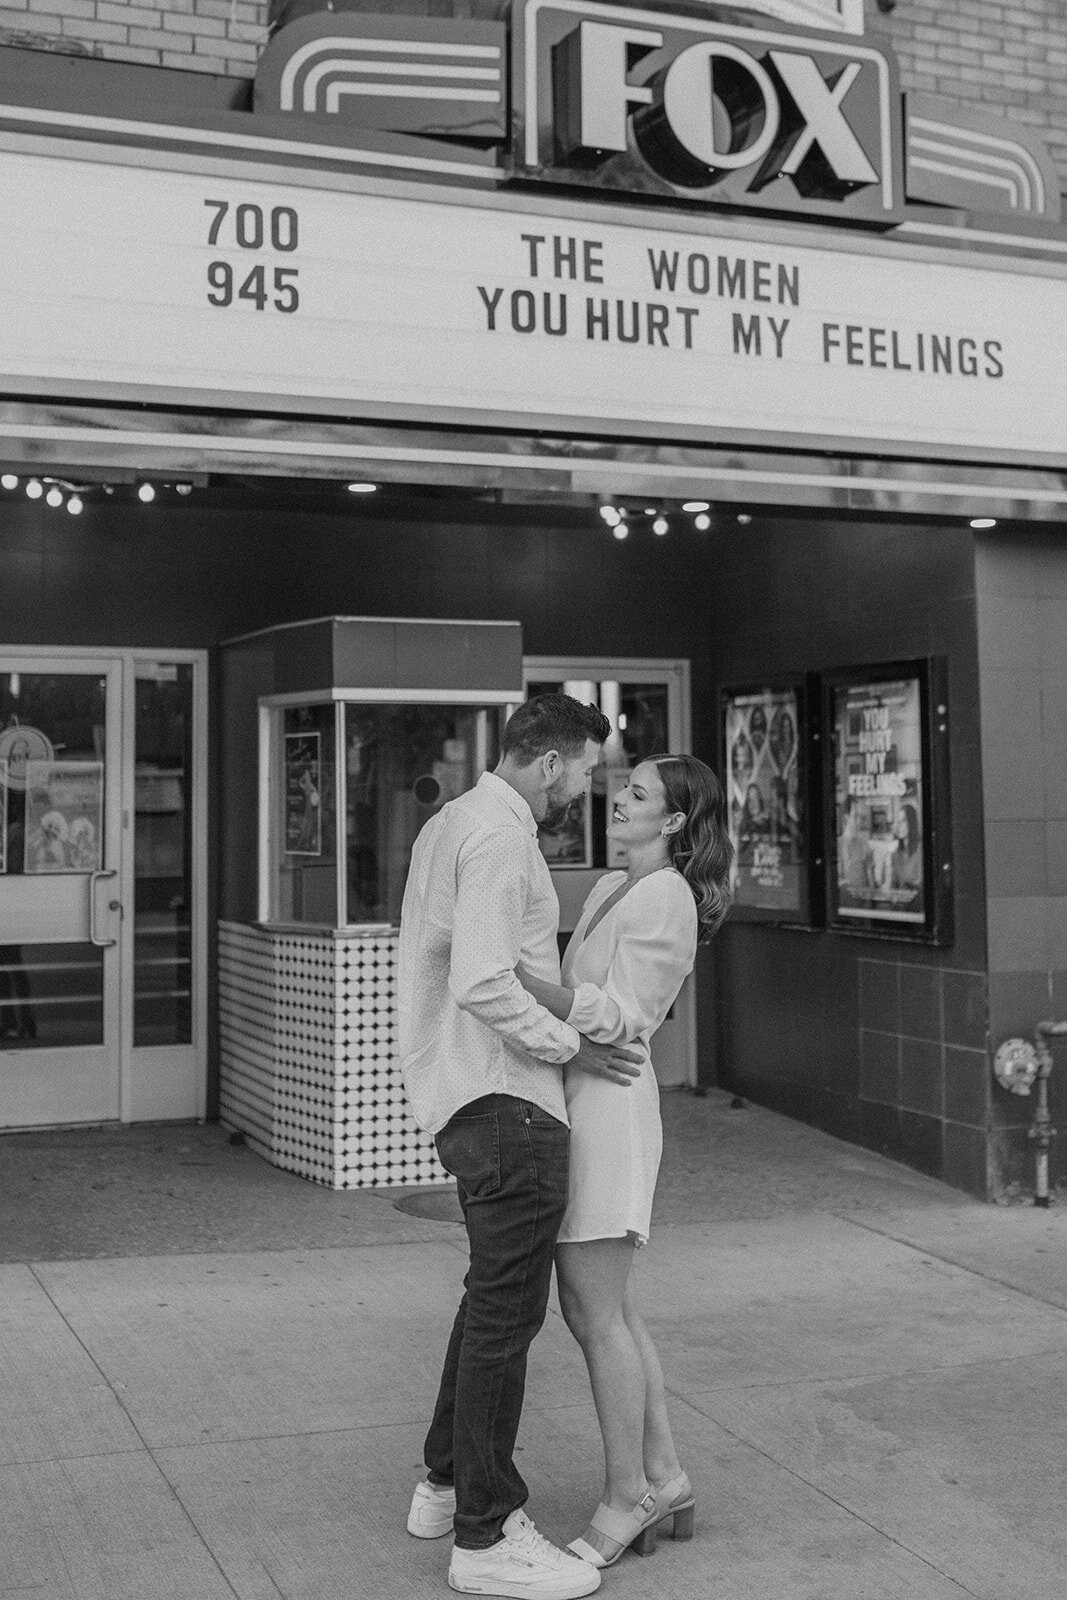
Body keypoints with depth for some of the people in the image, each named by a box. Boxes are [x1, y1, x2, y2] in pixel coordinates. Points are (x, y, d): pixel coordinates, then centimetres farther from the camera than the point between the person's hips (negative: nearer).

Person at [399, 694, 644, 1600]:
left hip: (470, 1095, 11)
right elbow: (485, 984, -25)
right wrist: (570, 1048, -14)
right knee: (508, 1307, -4)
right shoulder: (501, 836, -16)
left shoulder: (451, 822, 16)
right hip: (504, 1098, -11)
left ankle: (447, 1484, 31)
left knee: (494, 1294, 20)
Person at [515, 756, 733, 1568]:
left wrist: (520, 978, -28)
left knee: (597, 1314, -2)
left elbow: (618, 1017, -19)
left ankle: (627, 1496, 10)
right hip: (575, 1099, 9)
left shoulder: (667, 899, -12)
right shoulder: (612, 888, 16)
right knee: (603, 1308, 13)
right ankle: (664, 1477, 21)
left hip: (607, 1104, -9)